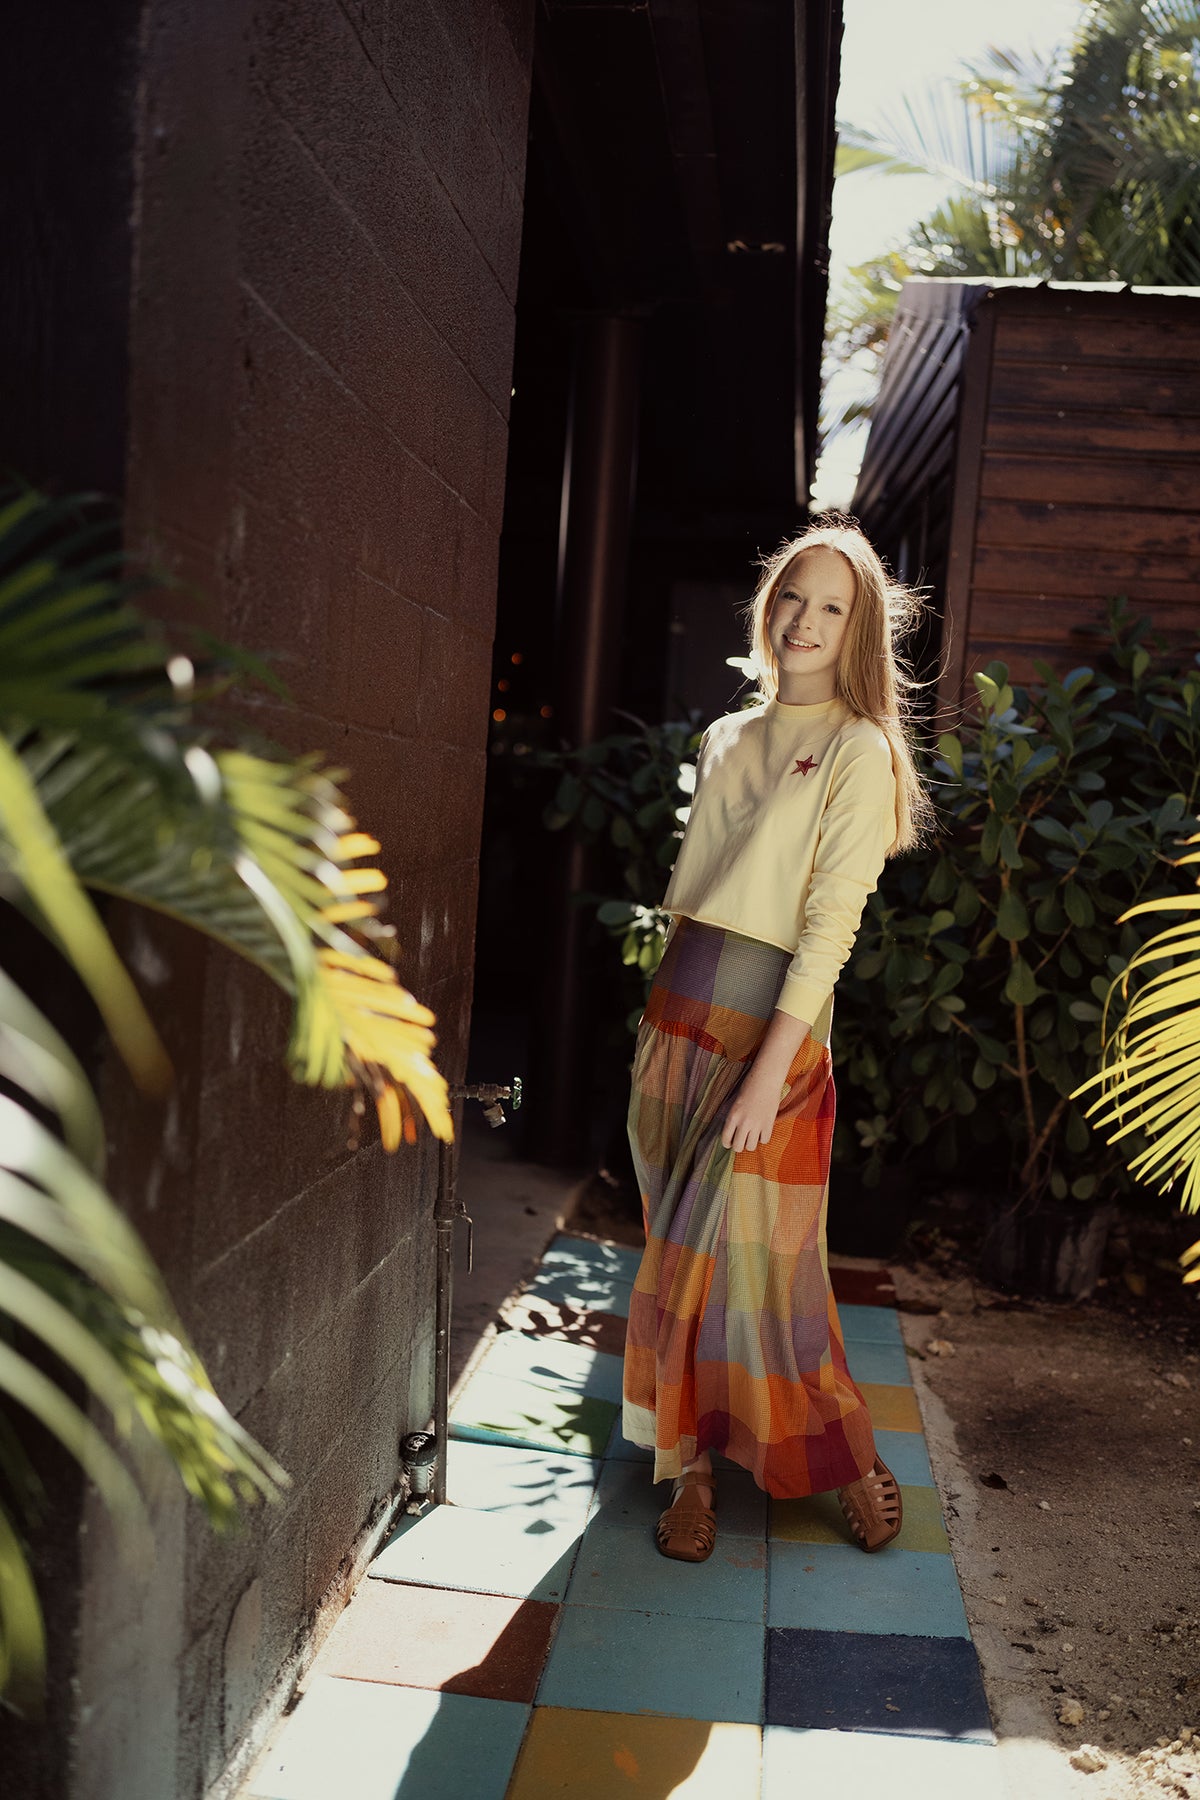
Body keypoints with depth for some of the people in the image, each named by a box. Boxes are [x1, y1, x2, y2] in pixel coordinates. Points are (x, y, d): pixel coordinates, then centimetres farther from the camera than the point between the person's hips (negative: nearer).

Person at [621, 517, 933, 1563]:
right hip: (679, 1007, 6)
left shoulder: (859, 751, -5)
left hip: (775, 1018, -6)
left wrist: (774, 1065, -18)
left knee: (751, 1252, -3)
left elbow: (831, 921, -12)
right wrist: (665, 1019, 12)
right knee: (682, 1248, 9)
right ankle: (693, 1466, 21)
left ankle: (845, 1458, 19)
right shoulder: (725, 738, 14)